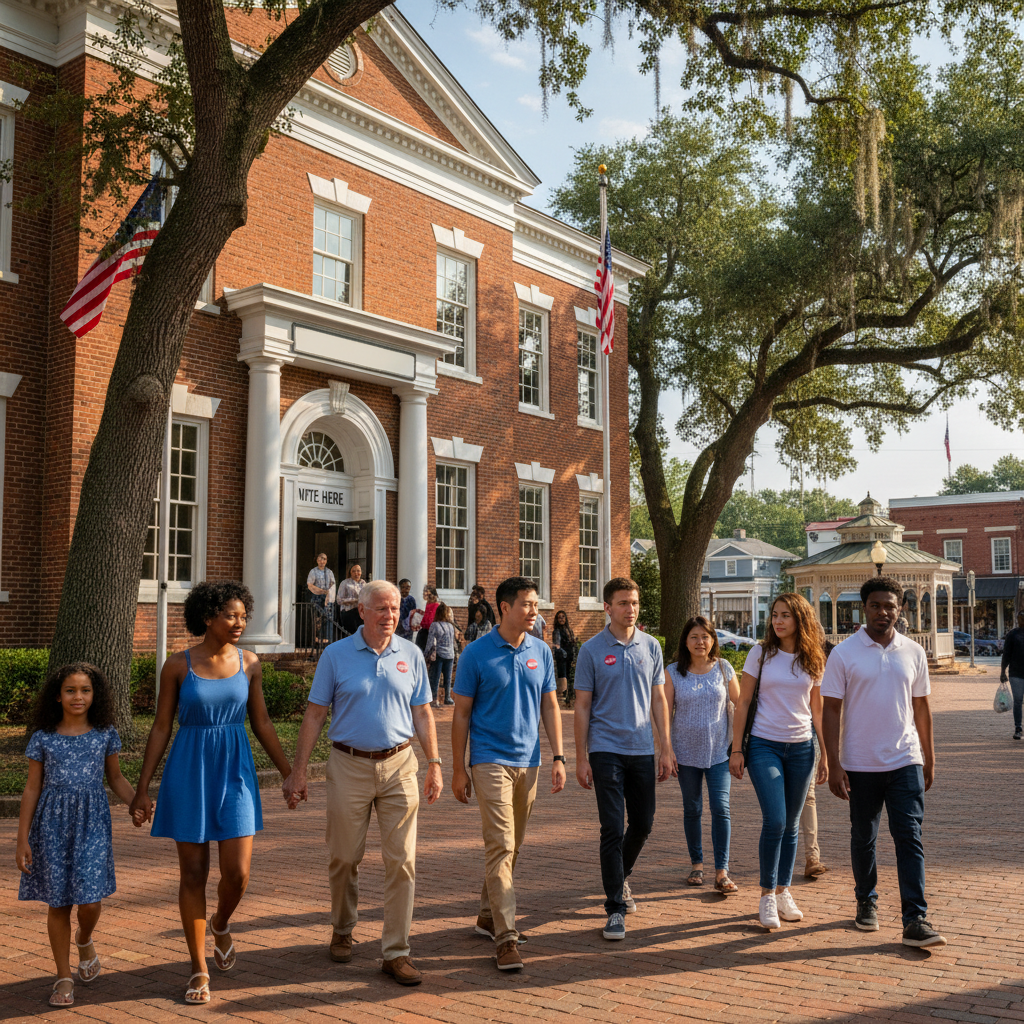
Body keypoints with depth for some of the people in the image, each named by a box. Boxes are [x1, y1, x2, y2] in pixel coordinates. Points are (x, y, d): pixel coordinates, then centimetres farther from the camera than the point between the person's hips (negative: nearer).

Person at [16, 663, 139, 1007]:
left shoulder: (105, 734, 2)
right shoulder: (43, 738, -1)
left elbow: (115, 777, 12)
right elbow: (32, 789, 4)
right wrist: (22, 840, 1)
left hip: (92, 823, 0)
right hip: (53, 824, 0)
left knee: (90, 899, -8)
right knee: (58, 902, 6)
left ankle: (85, 940, 28)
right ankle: (64, 978, 21)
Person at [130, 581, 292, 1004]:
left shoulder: (249, 663, 2)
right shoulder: (178, 665, -5)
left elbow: (262, 723, 10)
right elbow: (161, 728, -1)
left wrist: (289, 773, 10)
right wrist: (142, 789, -3)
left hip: (235, 772, 2)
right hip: (189, 773, -2)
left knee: (237, 874, -3)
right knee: (193, 874, 4)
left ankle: (221, 923, 32)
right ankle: (199, 969, 20)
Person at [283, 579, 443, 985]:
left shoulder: (411, 655, 5)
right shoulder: (335, 655, 0)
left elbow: (422, 713, 9)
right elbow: (314, 714, 1)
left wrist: (434, 763, 4)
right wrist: (298, 771, -3)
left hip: (398, 766, 1)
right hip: (349, 766, -1)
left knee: (402, 861, -2)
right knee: (344, 858, 10)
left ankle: (396, 952, 6)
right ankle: (342, 931, 34)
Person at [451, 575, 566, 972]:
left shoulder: (541, 651, 5)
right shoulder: (477, 653, -7)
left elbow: (549, 706, 11)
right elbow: (461, 713, -2)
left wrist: (558, 757, 4)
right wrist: (458, 770, -3)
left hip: (528, 761, 5)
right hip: (491, 760, -5)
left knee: (512, 846, 14)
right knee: (501, 845, -10)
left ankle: (488, 913, 31)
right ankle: (506, 936, -8)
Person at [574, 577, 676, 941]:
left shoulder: (651, 647, 6)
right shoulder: (592, 650, -4)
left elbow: (658, 700, 11)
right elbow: (582, 707, -2)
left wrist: (666, 749, 6)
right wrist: (581, 758, -5)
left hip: (642, 749, 4)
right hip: (606, 749, -4)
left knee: (643, 823, 12)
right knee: (612, 829, -5)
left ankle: (621, 876, 39)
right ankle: (615, 907, 4)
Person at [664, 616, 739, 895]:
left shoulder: (723, 668, 0)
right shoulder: (673, 673, -2)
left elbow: (739, 704, 8)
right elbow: (666, 713, 0)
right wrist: (666, 749, -4)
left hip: (719, 750, -1)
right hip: (686, 752, 1)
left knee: (721, 808, -9)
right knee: (692, 809, 11)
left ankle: (722, 872, -5)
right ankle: (696, 864, 26)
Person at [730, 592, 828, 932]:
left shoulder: (814, 660, 4)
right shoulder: (761, 653, -2)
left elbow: (817, 710, 11)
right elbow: (743, 703, 0)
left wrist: (826, 754, 8)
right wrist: (736, 750, -3)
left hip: (801, 748, 3)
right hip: (765, 745, -3)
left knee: (791, 825, 8)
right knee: (775, 821, -13)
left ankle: (784, 892, 22)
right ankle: (767, 895, 2)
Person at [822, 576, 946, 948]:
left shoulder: (914, 653, 4)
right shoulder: (843, 654, -5)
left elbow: (921, 707, 12)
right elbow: (832, 711, -5)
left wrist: (929, 759, 13)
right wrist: (834, 765, -10)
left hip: (905, 762, 1)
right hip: (860, 764, -1)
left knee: (909, 838, -5)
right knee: (863, 838, 12)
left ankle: (916, 920, -4)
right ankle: (866, 902, 31)